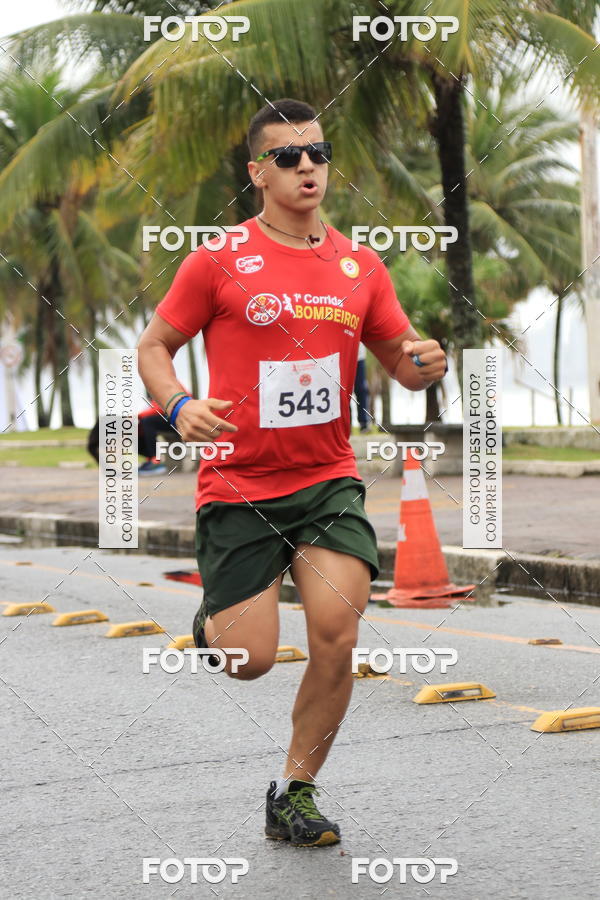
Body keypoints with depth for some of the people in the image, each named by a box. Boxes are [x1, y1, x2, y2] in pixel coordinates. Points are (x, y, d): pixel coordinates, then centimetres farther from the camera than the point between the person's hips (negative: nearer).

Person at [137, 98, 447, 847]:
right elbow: (154, 346, 4)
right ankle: (212, 621, 34)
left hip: (329, 482, 3)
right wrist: (180, 406, -16)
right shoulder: (218, 261, -3)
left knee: (337, 637, -14)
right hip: (238, 485, -3)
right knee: (249, 661, -6)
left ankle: (294, 793, 6)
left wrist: (426, 364, -9)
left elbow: (402, 362, 16)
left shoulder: (360, 267, 8)